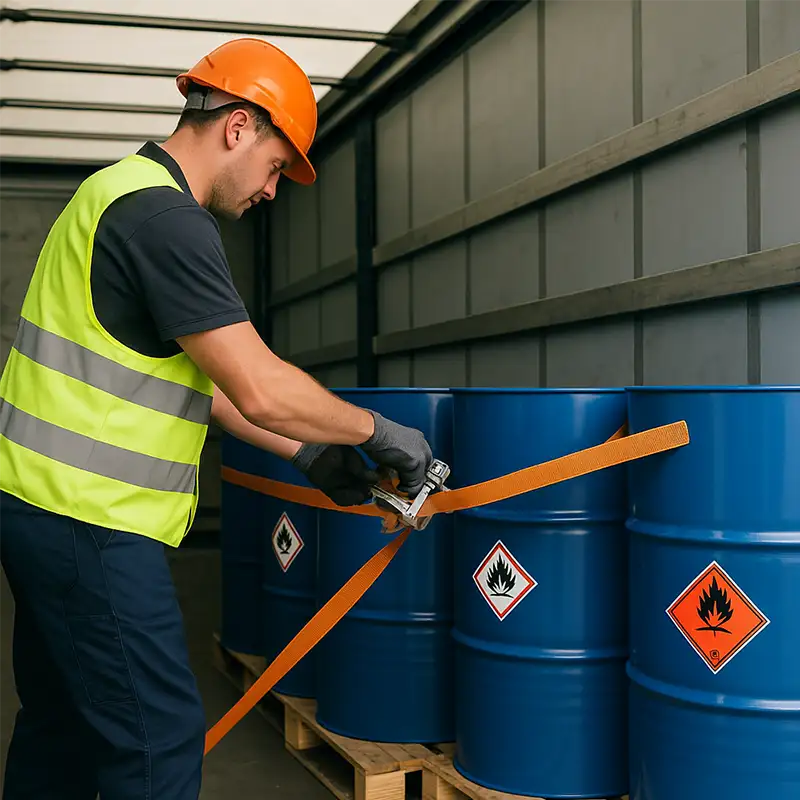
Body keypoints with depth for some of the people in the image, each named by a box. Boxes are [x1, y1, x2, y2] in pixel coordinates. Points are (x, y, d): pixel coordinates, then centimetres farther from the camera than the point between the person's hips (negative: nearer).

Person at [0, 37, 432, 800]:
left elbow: (199, 378, 18)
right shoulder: (166, 216, -17)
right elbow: (260, 390, -21)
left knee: (62, 724, 19)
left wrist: (306, 455, 15)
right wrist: (379, 432, -7)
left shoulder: (122, 191, 16)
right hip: (89, 518, -11)